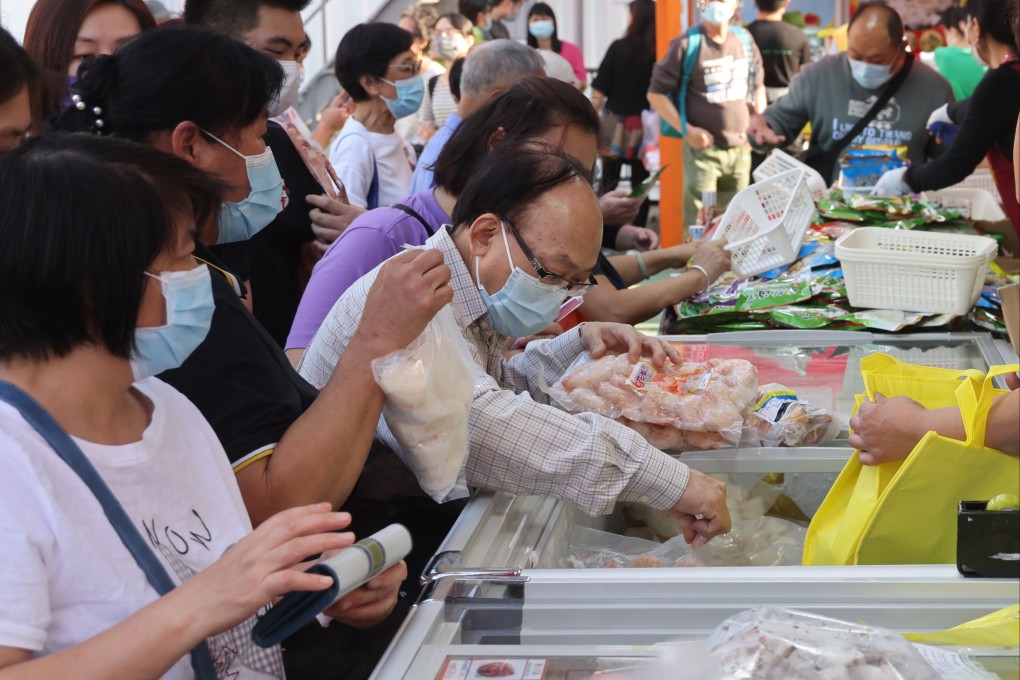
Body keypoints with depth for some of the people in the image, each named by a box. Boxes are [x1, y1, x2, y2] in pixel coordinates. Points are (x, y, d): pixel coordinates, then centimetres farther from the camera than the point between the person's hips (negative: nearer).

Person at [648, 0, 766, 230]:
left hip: (740, 150, 5)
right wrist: (687, 130, -13)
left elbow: (757, 86, 22)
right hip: (703, 149, -5)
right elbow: (656, 94, -5)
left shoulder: (745, 41, 8)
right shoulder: (687, 44, -8)